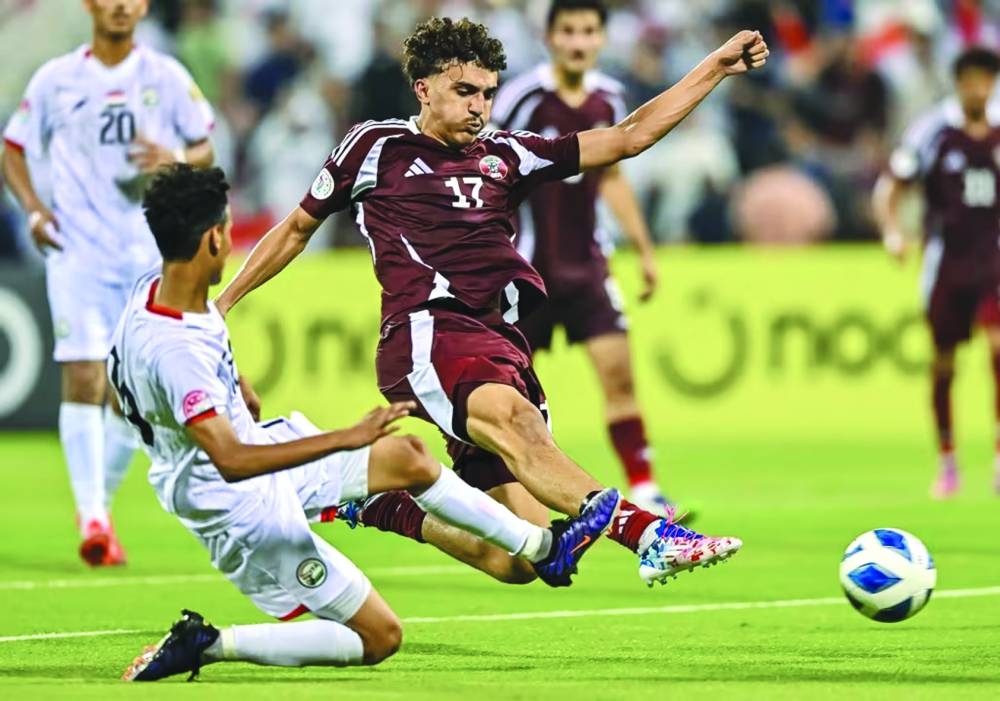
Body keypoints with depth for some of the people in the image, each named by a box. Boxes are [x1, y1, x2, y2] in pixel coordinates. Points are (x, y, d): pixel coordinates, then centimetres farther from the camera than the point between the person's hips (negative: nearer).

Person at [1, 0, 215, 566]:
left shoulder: (166, 77, 5)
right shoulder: (57, 79, 4)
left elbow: (205, 147, 10)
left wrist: (178, 159, -13)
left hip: (150, 253, 1)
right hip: (78, 248, -1)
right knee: (83, 377, -14)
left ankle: (102, 506, 19)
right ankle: (92, 516, -17)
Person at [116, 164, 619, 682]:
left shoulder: (154, 287, -6)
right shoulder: (172, 349, -36)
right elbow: (231, 461, -41)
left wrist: (241, 394, 32)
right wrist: (346, 439, -40)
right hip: (246, 511, -10)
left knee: (407, 458, 18)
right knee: (378, 639, -1)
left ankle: (543, 547, 34)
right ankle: (205, 644, -3)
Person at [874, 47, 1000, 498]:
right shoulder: (931, 131, -5)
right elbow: (891, 186, -1)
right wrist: (892, 230, -17)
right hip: (946, 258, -1)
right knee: (943, 363, 5)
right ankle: (947, 463, 20)